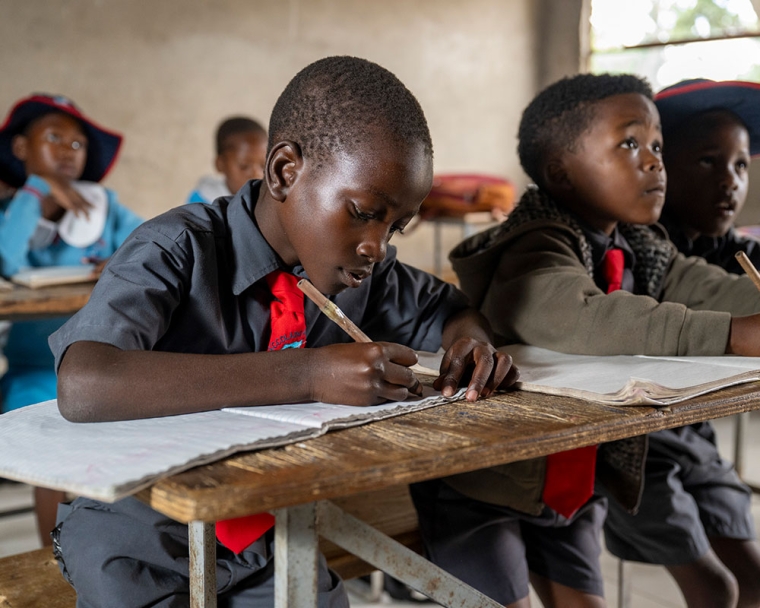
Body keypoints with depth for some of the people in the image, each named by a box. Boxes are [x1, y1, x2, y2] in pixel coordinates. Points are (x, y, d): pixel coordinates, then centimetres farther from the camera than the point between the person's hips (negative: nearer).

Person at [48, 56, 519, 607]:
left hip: (266, 536, 4)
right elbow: (83, 387, -38)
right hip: (139, 540, -3)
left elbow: (447, 308, 15)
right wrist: (306, 374, -40)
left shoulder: (366, 267, -4)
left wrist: (471, 337, -11)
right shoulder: (179, 249, -21)